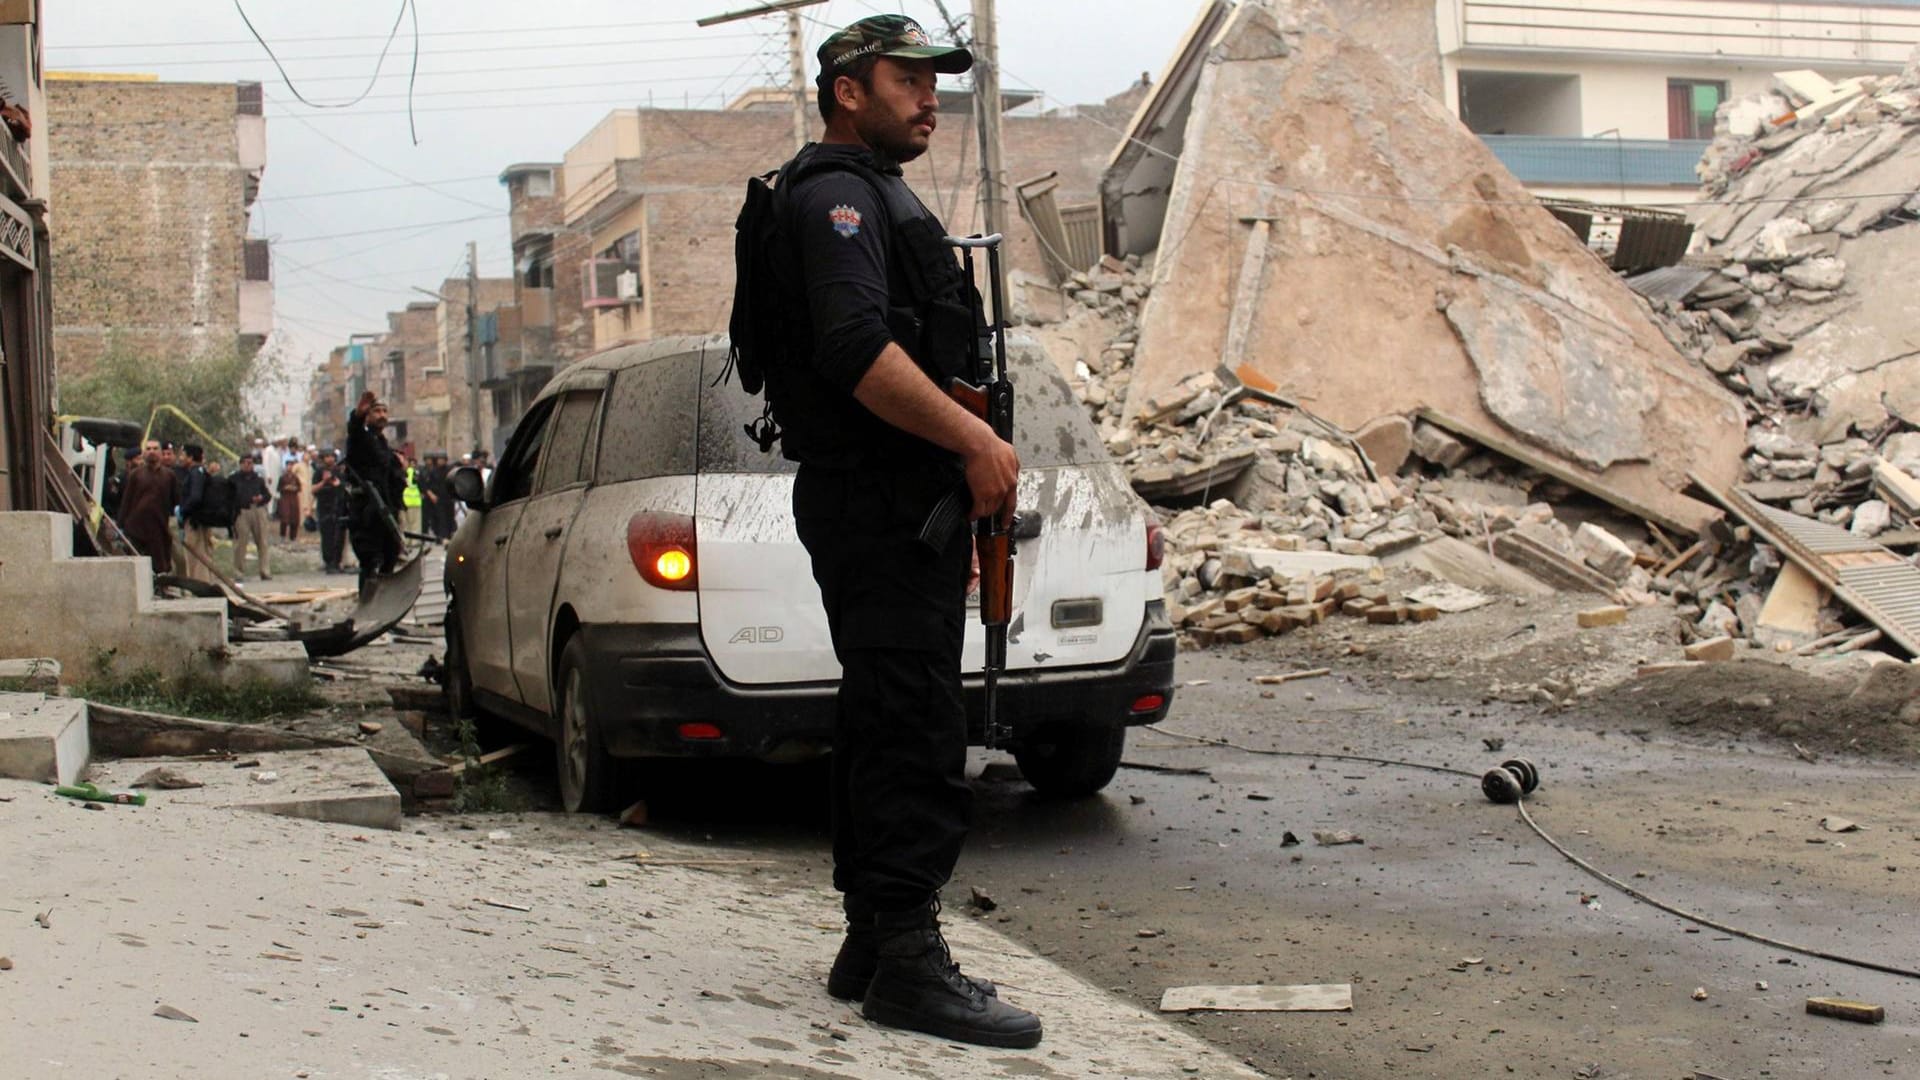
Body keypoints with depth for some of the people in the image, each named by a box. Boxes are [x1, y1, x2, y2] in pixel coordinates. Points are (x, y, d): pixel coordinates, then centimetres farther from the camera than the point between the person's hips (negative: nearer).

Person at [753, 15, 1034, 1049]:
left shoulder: (872, 196, 26)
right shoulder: (838, 193, -8)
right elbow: (857, 350, -24)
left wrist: (961, 507, 25)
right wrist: (974, 438, -23)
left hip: (903, 507, 11)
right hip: (881, 505, -11)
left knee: (888, 729, 12)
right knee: (914, 735, -12)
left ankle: (872, 945, 19)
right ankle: (906, 961, -10)